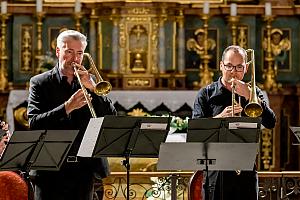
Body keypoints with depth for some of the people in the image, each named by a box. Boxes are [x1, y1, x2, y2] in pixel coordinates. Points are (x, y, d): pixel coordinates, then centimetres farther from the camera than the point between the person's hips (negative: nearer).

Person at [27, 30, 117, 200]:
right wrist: (67, 108, -22)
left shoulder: (91, 82, 12)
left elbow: (112, 117, 3)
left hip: (84, 168, 3)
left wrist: (92, 88, -9)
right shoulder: (40, 83, 2)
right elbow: (34, 123, -10)